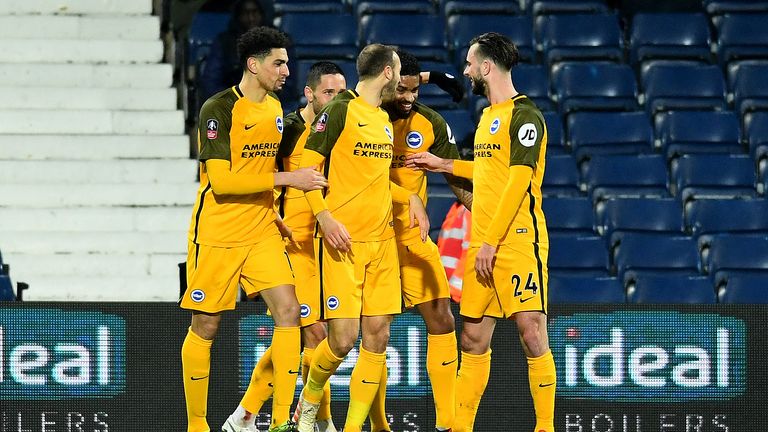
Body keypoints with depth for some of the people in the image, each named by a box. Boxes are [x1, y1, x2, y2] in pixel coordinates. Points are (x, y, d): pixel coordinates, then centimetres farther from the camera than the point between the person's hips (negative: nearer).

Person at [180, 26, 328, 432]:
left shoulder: (274, 108, 9)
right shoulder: (218, 109, -15)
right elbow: (221, 181, -22)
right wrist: (286, 179, -22)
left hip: (262, 232, 6)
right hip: (217, 234, -6)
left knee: (288, 311, -9)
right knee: (206, 326, 2)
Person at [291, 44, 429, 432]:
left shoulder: (384, 119, 17)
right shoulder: (340, 111, -8)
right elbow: (305, 166, -10)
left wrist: (410, 198, 14)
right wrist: (325, 217, -20)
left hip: (382, 240, 8)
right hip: (343, 240, -8)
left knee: (377, 336, 1)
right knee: (343, 338, -11)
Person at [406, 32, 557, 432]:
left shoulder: (524, 115, -10)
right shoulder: (489, 115, 18)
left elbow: (518, 180, -15)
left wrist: (491, 241, -18)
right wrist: (444, 165, 31)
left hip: (518, 239, -9)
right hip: (483, 244, 9)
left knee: (532, 335, -10)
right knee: (473, 339, 9)